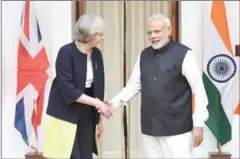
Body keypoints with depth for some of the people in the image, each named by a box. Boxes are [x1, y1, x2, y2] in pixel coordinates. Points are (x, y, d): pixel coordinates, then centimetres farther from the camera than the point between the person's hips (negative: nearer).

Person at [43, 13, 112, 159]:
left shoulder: (96, 54, 3)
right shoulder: (67, 52, -14)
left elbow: (98, 88, 9)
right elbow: (67, 89, -20)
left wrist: (100, 118, 10)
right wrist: (97, 103, -21)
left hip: (87, 116, 5)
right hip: (65, 116, -5)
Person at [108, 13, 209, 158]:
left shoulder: (184, 54, -8)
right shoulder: (144, 55, 9)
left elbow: (199, 91, -8)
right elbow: (134, 85, 12)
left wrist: (198, 124, -9)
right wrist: (115, 102, -2)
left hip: (177, 128, -5)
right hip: (149, 128, 5)